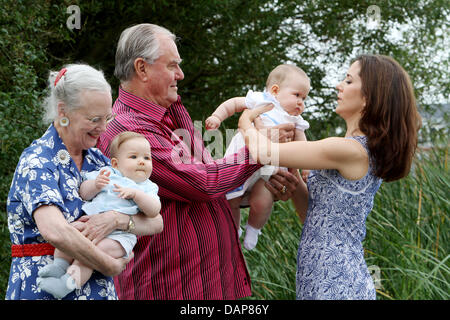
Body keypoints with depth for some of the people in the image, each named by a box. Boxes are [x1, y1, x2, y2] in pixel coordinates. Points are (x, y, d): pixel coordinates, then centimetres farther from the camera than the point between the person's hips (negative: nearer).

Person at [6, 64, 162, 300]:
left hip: (99, 290, 6)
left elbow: (153, 223, 2)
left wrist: (116, 219, -17)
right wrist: (112, 266, -21)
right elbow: (55, 231, -30)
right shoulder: (36, 163, -14)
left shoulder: (98, 160, 6)